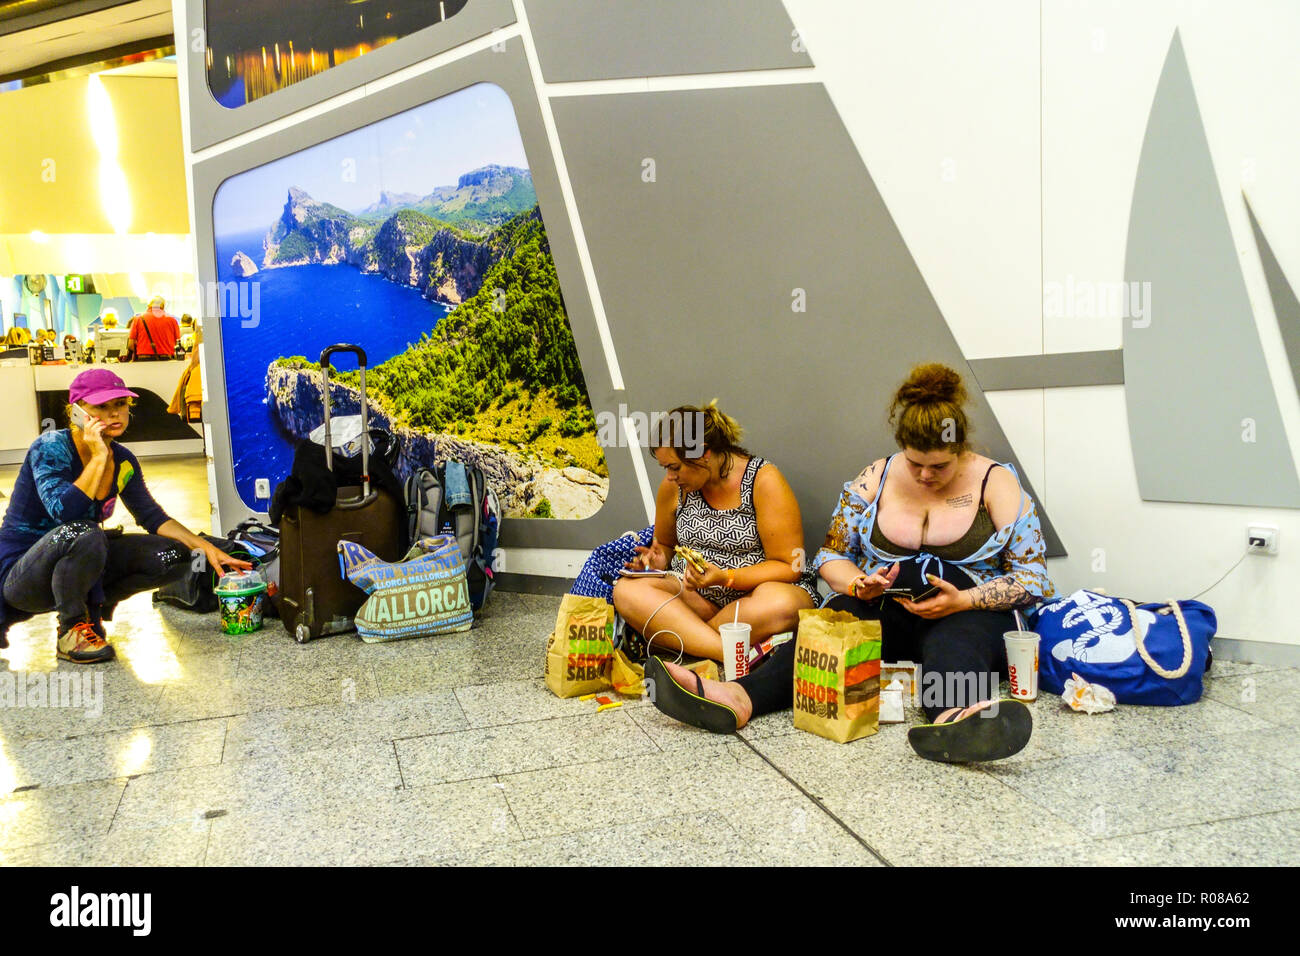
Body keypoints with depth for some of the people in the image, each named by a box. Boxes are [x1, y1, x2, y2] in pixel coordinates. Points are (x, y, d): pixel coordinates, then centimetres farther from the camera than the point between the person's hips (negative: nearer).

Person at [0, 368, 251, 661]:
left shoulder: (123, 461, -1)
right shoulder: (50, 448, -18)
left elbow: (153, 517, 6)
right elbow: (64, 512, -35)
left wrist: (205, 548, -5)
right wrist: (99, 457, -27)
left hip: (80, 565, 6)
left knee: (174, 556, -10)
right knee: (83, 533, -37)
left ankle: (92, 609, 7)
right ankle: (72, 630, -14)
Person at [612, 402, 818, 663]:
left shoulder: (764, 480, -11)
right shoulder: (673, 486, 3)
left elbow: (788, 566, -12)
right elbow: (665, 544, 22)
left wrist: (726, 578, -24)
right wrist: (658, 560, -2)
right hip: (693, 594, 4)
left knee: (780, 605, -39)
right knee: (626, 590, -23)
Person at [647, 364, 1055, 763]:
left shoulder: (996, 483, 0)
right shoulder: (875, 479, 7)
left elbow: (1032, 576, -1)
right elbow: (831, 555, 12)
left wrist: (963, 601, -18)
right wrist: (859, 585, -11)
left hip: (969, 614, -2)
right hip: (884, 609, 2)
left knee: (955, 640, -39)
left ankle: (957, 719, -73)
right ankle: (739, 698, -56)